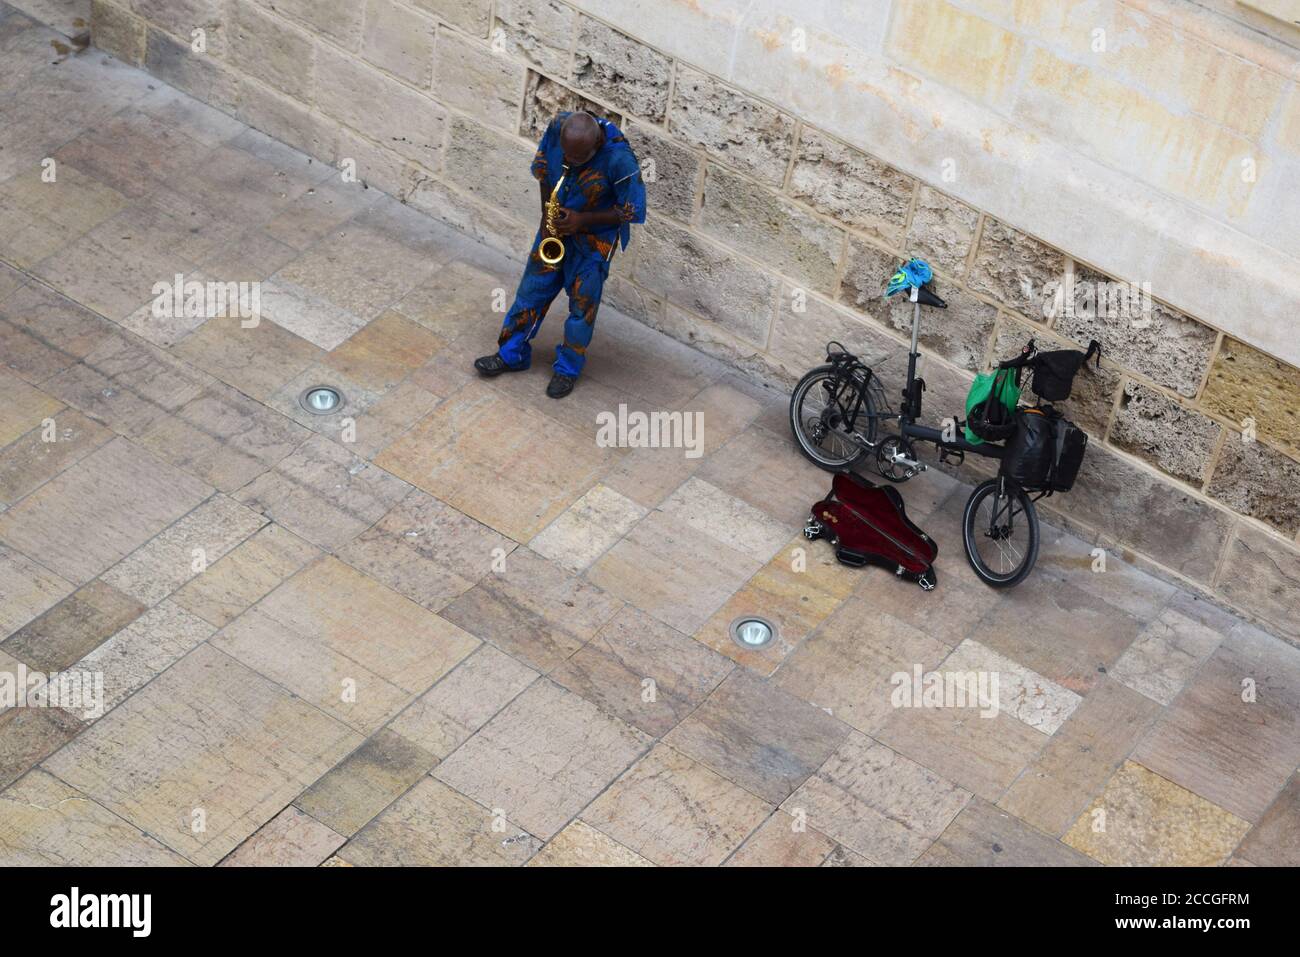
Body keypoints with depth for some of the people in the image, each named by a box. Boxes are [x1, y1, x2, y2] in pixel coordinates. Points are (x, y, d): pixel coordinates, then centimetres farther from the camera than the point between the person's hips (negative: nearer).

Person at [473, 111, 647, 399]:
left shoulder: (620, 160, -34)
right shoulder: (558, 127, -20)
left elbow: (632, 212, -20)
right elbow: (542, 167, 0)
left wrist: (583, 220, -26)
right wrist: (547, 215, -6)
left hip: (594, 238, -4)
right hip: (555, 226, 4)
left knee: (582, 305, 7)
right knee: (531, 291, 14)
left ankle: (568, 369, 28)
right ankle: (512, 355, 30)